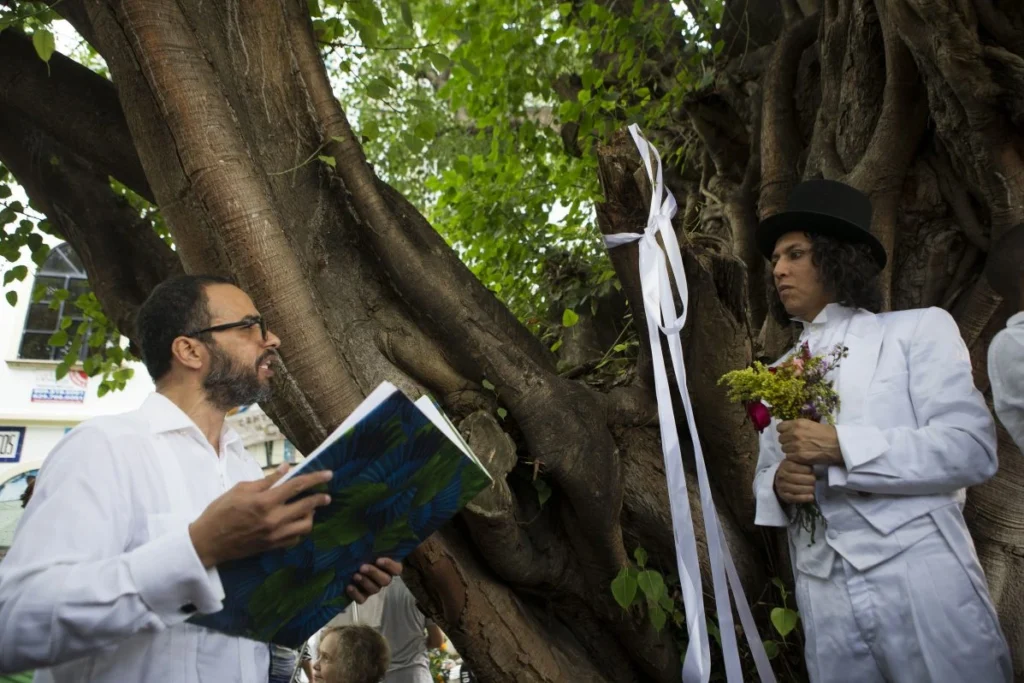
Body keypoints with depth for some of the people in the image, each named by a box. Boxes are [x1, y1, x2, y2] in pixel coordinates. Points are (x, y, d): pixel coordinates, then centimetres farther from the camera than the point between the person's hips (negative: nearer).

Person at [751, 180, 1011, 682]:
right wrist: (779, 485, -7)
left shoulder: (918, 329, 2)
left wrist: (840, 446, -18)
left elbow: (973, 449, -9)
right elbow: (766, 477, 16)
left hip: (923, 580, -4)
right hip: (824, 596, 4)